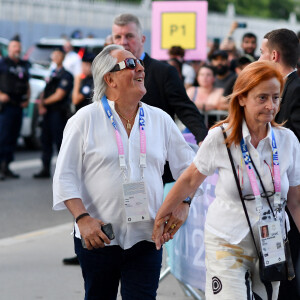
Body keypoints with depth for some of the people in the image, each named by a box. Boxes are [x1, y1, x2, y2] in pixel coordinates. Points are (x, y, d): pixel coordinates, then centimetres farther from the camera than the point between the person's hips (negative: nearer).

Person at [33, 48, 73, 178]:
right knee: (45, 140, 8)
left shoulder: (65, 75, -8)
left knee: (60, 141, -8)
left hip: (59, 112, -8)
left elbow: (59, 95, -14)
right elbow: (45, 92, 16)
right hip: (48, 112, 8)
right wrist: (41, 106, -1)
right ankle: (46, 169, 14)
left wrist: (44, 102, -6)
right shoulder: (52, 73, 18)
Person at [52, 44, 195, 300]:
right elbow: (65, 176, -4)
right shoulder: (86, 119, -1)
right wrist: (82, 218, -15)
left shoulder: (160, 120, 8)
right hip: (98, 238, -2)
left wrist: (183, 204, -1)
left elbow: (188, 167, 15)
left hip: (146, 238, 2)